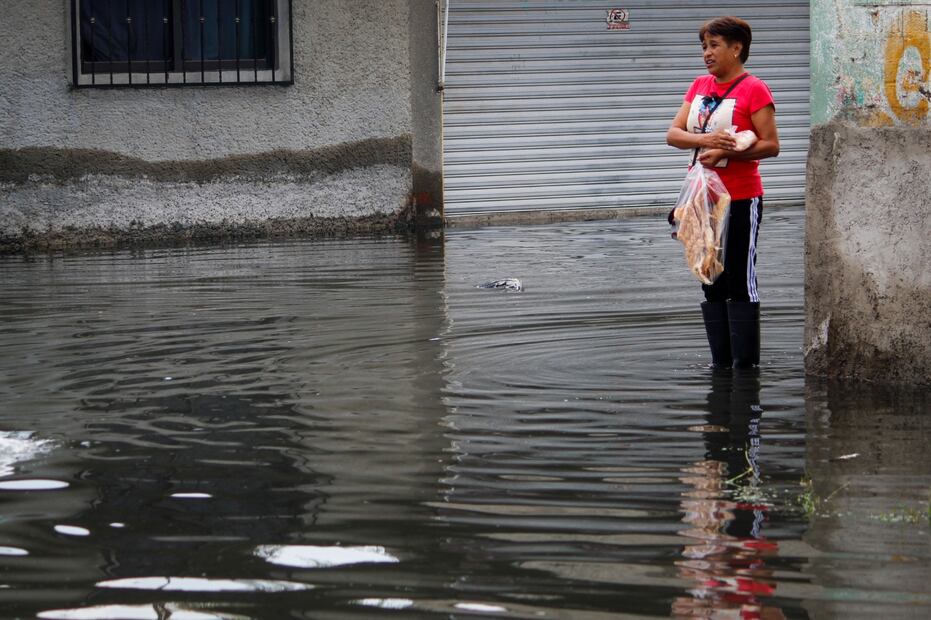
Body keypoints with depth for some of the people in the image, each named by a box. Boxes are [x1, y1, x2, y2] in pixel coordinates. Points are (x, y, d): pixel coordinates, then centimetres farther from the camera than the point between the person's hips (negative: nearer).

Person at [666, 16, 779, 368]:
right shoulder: (699, 86, 11)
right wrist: (705, 140, -16)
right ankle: (720, 363, 18)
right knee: (712, 284, 11)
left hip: (741, 200, -7)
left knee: (740, 283, -4)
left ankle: (745, 364, 1)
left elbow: (770, 145, -13)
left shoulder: (754, 89, -9)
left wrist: (725, 153, -22)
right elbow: (673, 134, 3)